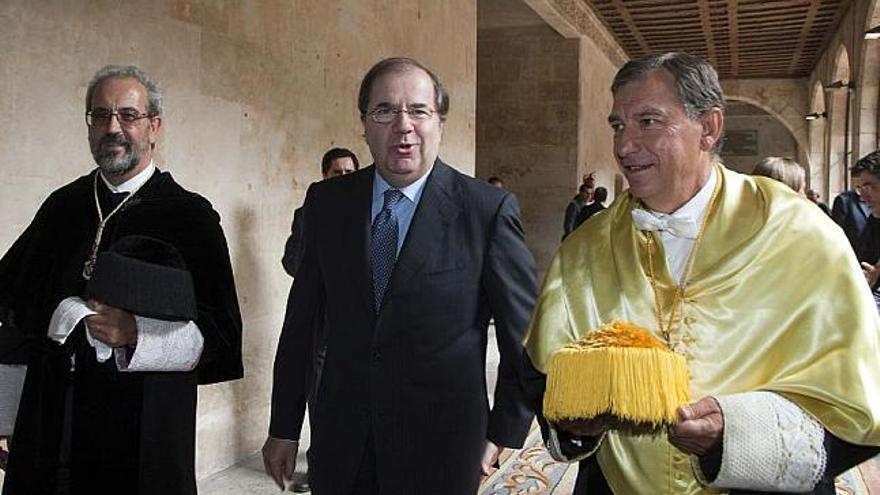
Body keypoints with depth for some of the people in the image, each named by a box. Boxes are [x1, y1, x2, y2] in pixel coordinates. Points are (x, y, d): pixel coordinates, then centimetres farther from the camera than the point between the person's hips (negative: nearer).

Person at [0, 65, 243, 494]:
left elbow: (221, 332, -10)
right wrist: (60, 315, -8)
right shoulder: (63, 206, 10)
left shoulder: (189, 215, -4)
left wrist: (137, 332, -23)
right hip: (52, 423, 4)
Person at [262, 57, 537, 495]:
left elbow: (525, 334, -3)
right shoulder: (327, 201, 1)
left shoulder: (488, 209, -11)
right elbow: (301, 319, 5)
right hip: (340, 446, 3)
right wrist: (283, 427, 8)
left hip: (440, 451, -3)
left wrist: (504, 435, 1)